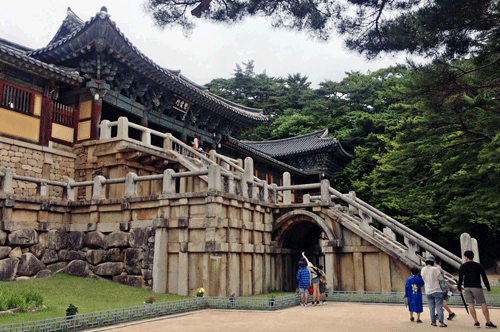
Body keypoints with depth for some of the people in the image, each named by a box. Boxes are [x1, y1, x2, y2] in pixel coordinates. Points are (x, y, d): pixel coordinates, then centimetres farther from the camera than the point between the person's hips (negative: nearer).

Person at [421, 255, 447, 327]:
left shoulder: (423, 269, -1)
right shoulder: (435, 269, -14)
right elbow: (440, 278, -5)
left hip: (428, 292, 3)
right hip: (437, 291, -3)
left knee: (431, 308, 9)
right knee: (439, 306, 1)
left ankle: (433, 322, 12)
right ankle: (441, 322, -1)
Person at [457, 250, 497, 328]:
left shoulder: (462, 267, 2)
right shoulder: (479, 266, 0)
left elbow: (460, 279, 3)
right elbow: (484, 278, 0)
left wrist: (459, 289, 13)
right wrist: (488, 289, 6)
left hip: (467, 288, 1)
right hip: (476, 287, -1)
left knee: (470, 304, 2)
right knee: (483, 304, 4)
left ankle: (476, 322, 0)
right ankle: (488, 323, 3)